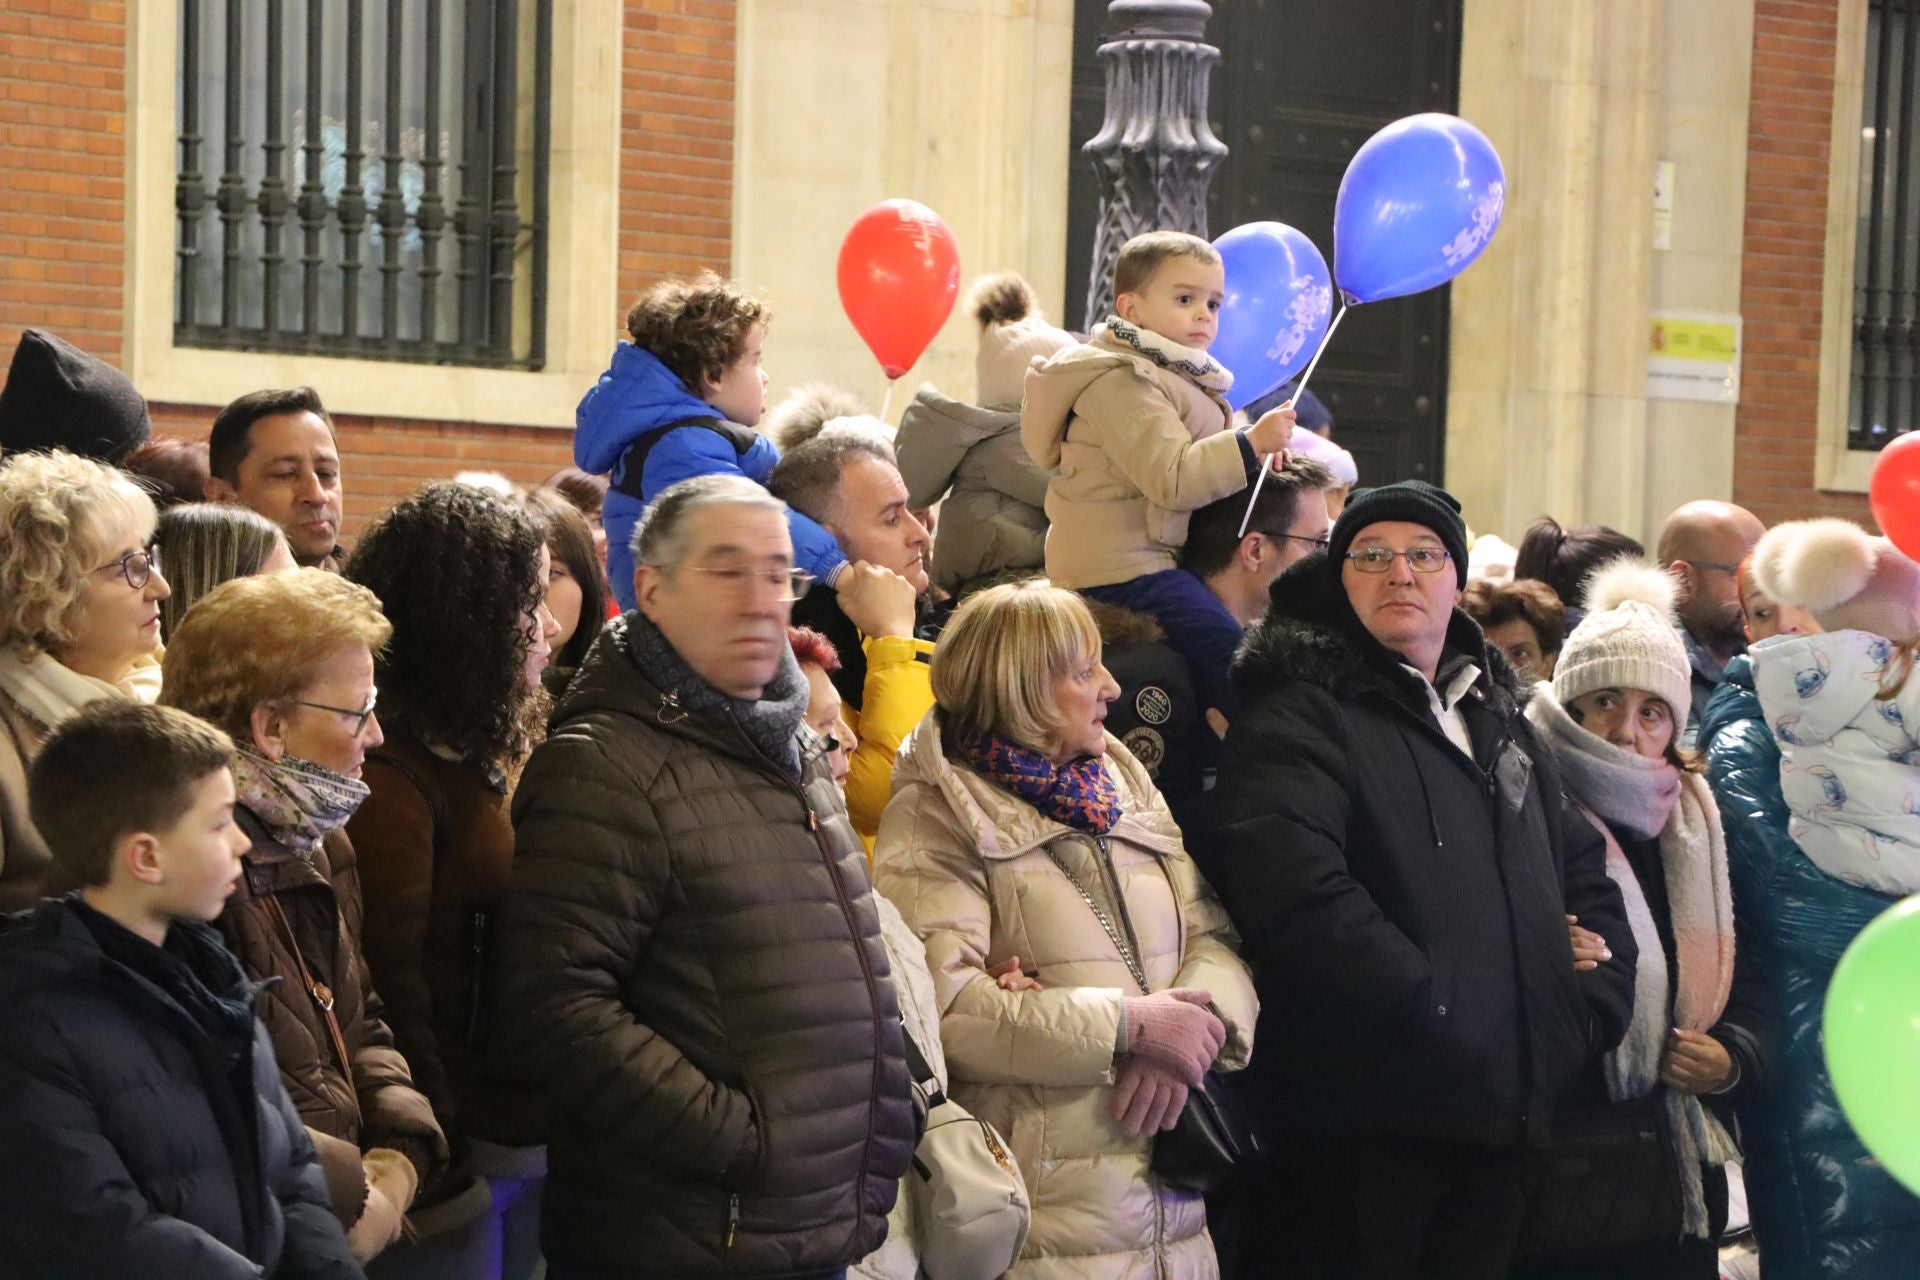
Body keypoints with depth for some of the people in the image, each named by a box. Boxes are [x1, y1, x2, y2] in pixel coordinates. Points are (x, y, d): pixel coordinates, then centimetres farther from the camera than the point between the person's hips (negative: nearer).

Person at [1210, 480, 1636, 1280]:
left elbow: (1585, 876, 23)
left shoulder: (1500, 721, 20)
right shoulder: (1298, 717, -7)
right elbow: (1301, 898, -22)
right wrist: (1442, 1019, -21)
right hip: (1364, 1119, -7)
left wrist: (1589, 1014, 6)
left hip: (1499, 1124, 7)